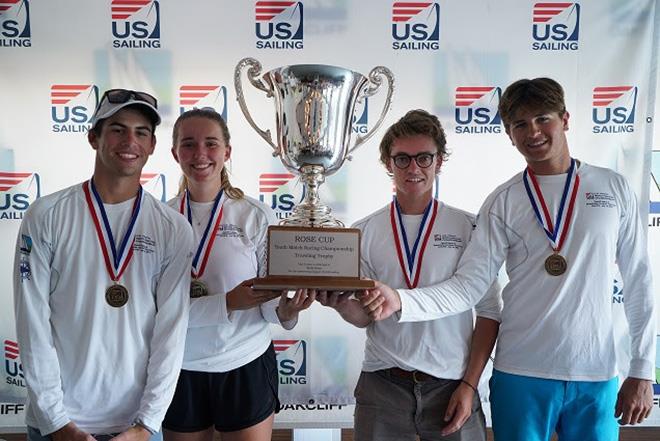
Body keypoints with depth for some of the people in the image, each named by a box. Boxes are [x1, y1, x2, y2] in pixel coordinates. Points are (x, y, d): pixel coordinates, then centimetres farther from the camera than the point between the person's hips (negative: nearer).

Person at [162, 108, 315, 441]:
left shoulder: (256, 216, -7)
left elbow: (270, 298, -4)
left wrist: (285, 311, -27)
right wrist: (228, 302, -25)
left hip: (246, 366, -1)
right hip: (181, 368, 1)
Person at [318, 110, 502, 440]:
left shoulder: (468, 228, -2)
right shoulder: (364, 232, 1)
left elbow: (489, 312, -1)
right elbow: (364, 316, 1)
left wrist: (469, 385, -5)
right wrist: (340, 302, -19)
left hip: (450, 386, -1)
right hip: (382, 385, 1)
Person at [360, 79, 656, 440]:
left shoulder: (613, 188, 2)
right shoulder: (503, 202, -3)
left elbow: (638, 281, 4)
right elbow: (469, 284, -10)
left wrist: (642, 372, 3)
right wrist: (401, 301, -26)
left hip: (597, 375, 2)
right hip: (521, 374, -1)